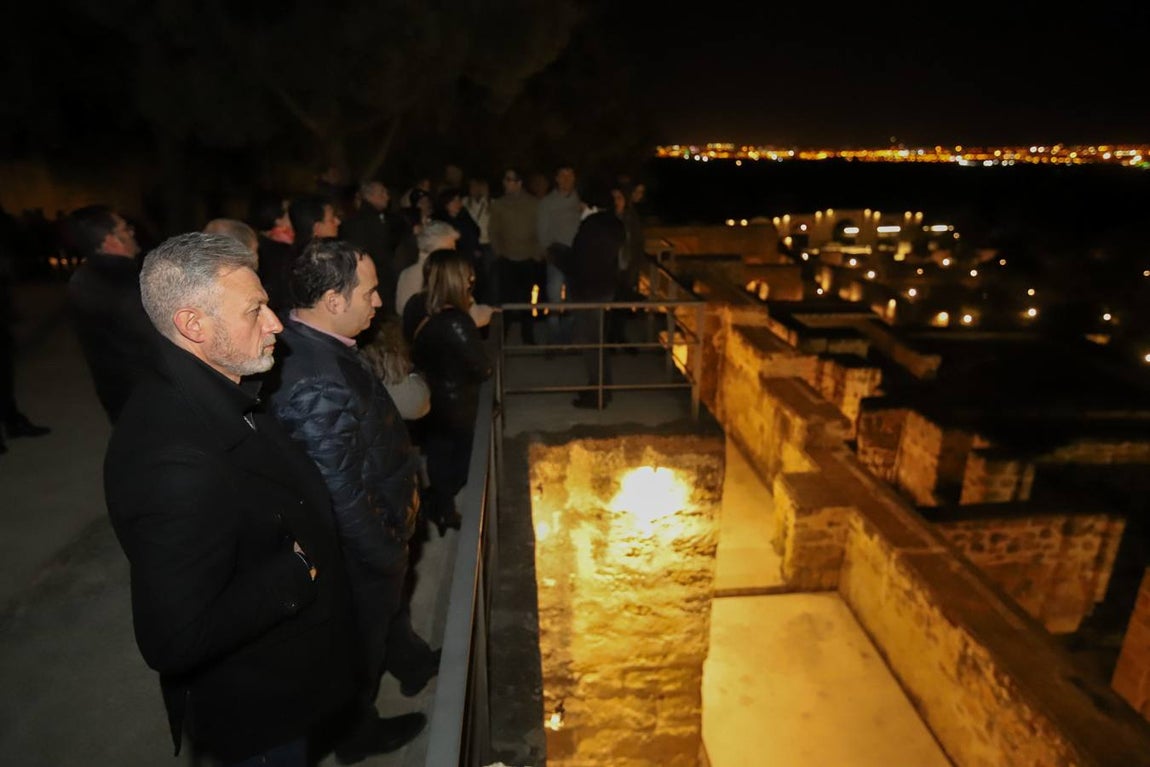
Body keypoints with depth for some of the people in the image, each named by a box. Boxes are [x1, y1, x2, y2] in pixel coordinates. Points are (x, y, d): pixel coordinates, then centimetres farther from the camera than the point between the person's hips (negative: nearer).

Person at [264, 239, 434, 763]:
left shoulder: (307, 342, -8)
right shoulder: (319, 383, -38)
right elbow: (342, 494, -31)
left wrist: (405, 461, 12)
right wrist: (387, 554, -18)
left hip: (378, 522, 8)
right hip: (361, 543, -8)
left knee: (390, 603, 33)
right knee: (366, 634, 19)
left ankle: (414, 665, 62)